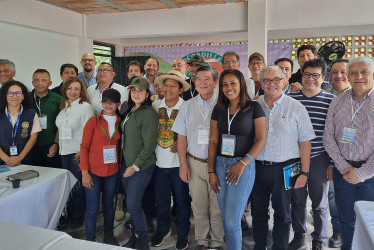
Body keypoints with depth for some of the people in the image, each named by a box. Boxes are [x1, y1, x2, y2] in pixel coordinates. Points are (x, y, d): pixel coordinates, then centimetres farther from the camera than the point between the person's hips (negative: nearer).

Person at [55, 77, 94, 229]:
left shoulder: (85, 107, -11)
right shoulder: (63, 106, 12)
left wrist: (82, 151, -18)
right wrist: (56, 144, 13)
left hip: (78, 153, -6)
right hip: (64, 151, 7)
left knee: (77, 185, 1)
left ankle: (78, 216, 17)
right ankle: (69, 213, 27)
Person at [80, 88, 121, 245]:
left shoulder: (120, 122, 3)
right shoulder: (93, 121, -6)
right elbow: (84, 147, -6)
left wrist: (120, 165, 2)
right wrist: (84, 172, -11)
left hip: (113, 172, 3)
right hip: (93, 171, -3)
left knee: (108, 205, 16)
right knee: (92, 208, 1)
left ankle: (108, 236, 33)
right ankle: (90, 241, 17)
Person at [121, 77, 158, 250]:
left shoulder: (148, 113, -16)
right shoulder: (129, 110, 9)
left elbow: (150, 145, -17)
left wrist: (135, 166, -14)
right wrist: (127, 163, 11)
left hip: (141, 166, -7)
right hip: (126, 163, 7)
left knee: (133, 205, -2)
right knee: (130, 203, 15)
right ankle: (135, 236, 32)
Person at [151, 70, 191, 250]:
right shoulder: (155, 106, 0)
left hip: (178, 162, -3)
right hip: (160, 161, 3)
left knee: (182, 199, 10)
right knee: (161, 198, 16)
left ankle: (183, 233, 30)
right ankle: (163, 229, 38)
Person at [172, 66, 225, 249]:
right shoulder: (187, 106, 6)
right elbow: (182, 137, 7)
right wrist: (183, 164, 2)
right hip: (194, 163, 2)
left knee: (217, 207, 6)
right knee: (199, 207, 11)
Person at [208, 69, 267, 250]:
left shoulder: (253, 107, -3)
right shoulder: (218, 109, 8)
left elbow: (261, 140, -7)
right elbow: (213, 140, 6)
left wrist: (242, 163, -15)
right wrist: (211, 171, 2)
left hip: (243, 165, -4)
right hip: (220, 164, 4)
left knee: (232, 220, -3)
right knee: (226, 219, 11)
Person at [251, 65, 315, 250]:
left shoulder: (296, 108, -3)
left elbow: (305, 142, -2)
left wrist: (304, 172, -6)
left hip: (284, 168, -2)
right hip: (257, 167, 3)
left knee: (282, 214, 12)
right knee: (258, 212, 14)